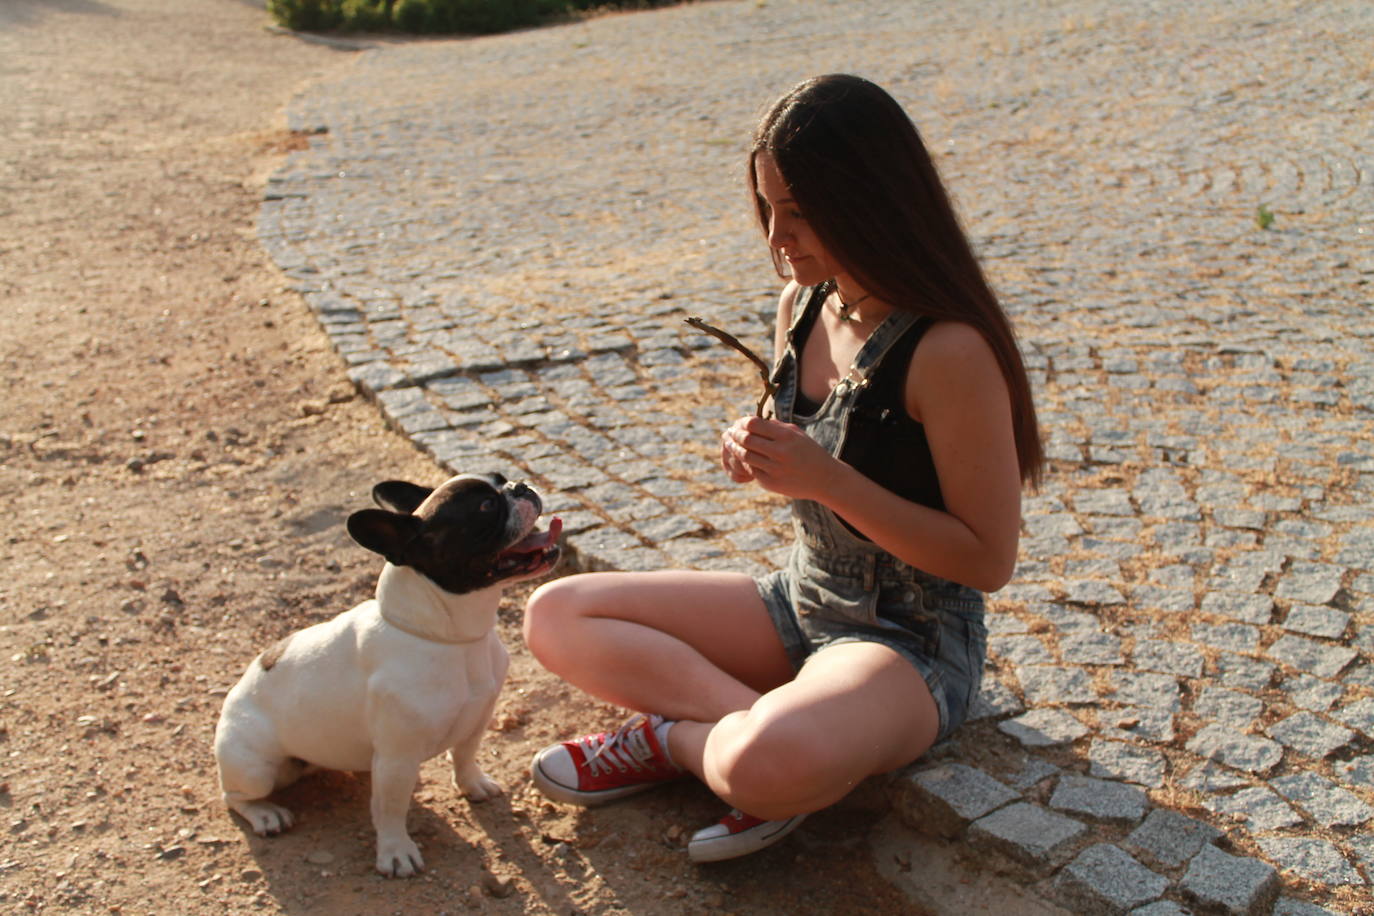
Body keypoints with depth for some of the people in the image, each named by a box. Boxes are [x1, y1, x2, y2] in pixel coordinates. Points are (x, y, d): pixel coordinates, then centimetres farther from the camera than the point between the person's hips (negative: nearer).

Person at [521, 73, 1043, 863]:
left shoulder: (949, 350, -23)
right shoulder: (803, 306, 0)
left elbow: (989, 559, -19)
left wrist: (828, 478, -26)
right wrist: (758, 456, -10)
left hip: (913, 641, -8)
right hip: (801, 602, 8)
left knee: (772, 766, -40)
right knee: (556, 617, 0)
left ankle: (674, 737, -6)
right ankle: (750, 721, -12)